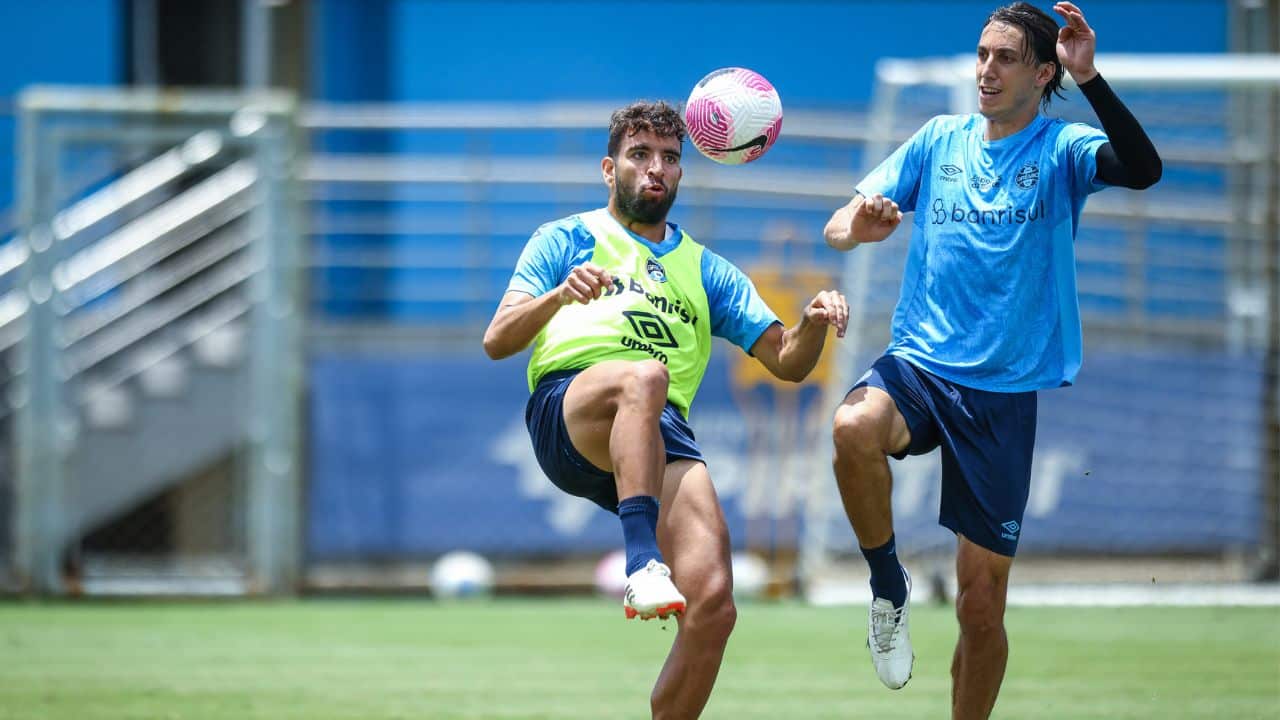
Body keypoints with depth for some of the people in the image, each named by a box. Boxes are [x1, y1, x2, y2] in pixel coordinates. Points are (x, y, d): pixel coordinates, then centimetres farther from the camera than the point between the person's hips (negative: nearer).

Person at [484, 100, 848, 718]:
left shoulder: (705, 271, 32)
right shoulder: (566, 240, 22)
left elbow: (785, 361, 26)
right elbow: (497, 342, 9)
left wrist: (813, 324, 2)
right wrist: (559, 296, -12)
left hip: (661, 437, 3)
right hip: (565, 407, -3)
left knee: (713, 608, -20)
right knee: (644, 376, -40)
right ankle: (642, 566, -51)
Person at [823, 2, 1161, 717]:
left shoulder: (1062, 148, -1)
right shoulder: (940, 140, 8)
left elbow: (1143, 169, -22)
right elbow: (840, 227, 7)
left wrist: (1091, 80, -34)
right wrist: (858, 225, -18)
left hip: (1005, 392, -2)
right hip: (918, 364, 2)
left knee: (982, 606, 0)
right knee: (855, 428, -35)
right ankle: (888, 583, -11)